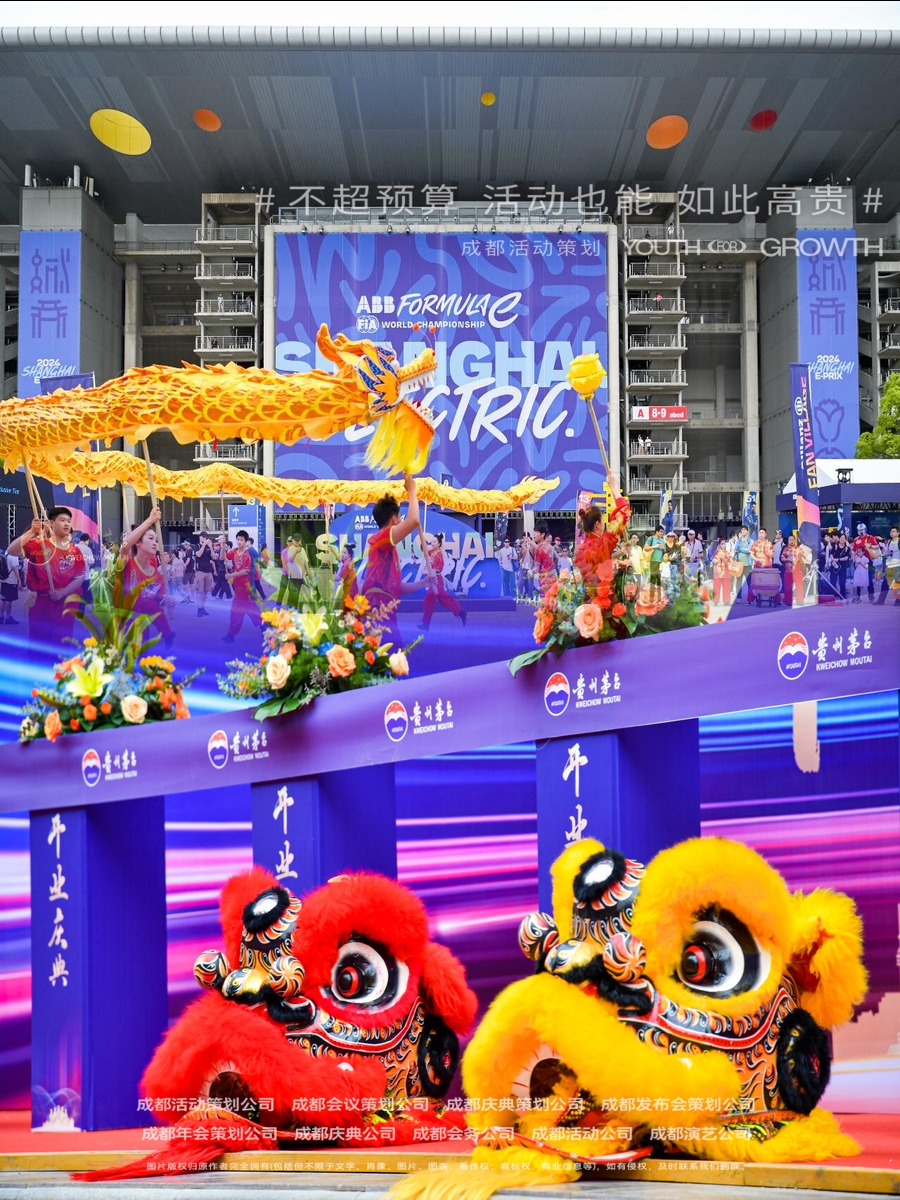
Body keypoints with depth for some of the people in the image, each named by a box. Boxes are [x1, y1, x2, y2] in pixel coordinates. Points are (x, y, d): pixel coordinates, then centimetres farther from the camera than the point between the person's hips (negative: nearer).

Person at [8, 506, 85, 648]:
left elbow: (80, 578, 2)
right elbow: (12, 551, -15)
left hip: (65, 603, 2)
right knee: (38, 643, 0)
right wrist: (32, 531, -22)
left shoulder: (75, 551, 8)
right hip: (41, 602, -2)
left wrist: (62, 592, -14)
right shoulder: (38, 544, 0)